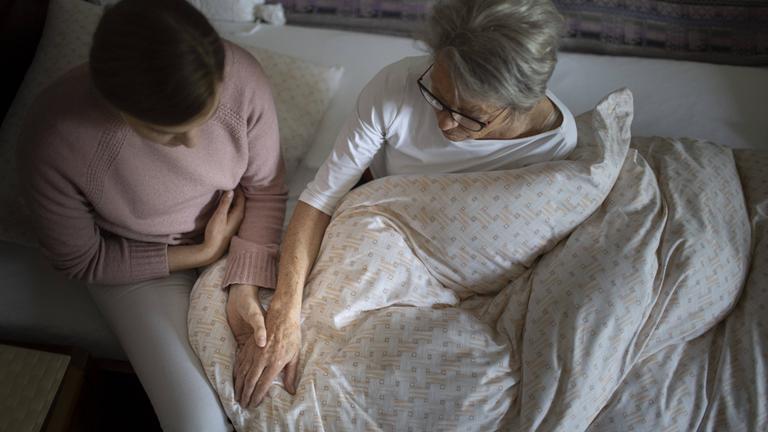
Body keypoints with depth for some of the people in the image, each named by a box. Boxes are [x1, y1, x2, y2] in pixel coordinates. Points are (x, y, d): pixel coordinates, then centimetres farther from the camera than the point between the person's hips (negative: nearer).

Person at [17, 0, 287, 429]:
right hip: (137, 263, -2)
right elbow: (80, 260, -13)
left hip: (236, 229, 3)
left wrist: (246, 287, -20)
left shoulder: (242, 78, -28)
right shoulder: (53, 141, -32)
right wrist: (201, 254, -16)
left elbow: (266, 190, -10)